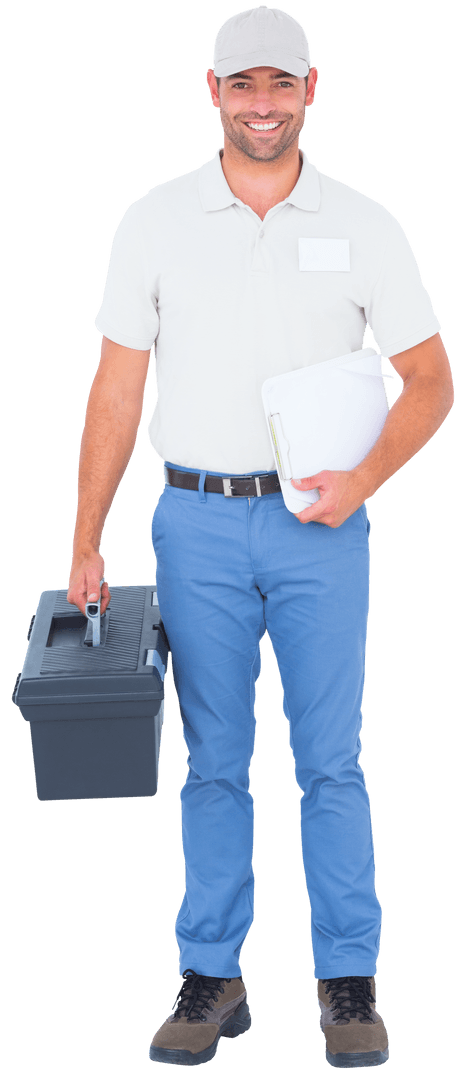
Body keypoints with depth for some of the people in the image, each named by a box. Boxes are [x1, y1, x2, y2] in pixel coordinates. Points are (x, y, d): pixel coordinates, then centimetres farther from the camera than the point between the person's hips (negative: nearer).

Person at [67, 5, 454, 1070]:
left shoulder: (364, 225, 1)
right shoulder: (156, 221, 3)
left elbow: (432, 380, 3)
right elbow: (117, 389, 4)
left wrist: (363, 480, -13)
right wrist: (85, 544, 0)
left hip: (320, 524, -1)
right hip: (197, 522, 1)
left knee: (331, 761, 2)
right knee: (213, 763, 8)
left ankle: (350, 980, 14)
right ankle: (211, 977, 18)